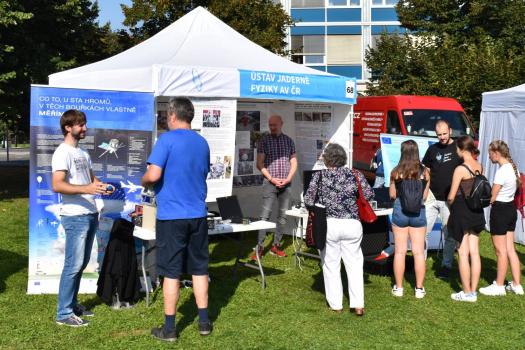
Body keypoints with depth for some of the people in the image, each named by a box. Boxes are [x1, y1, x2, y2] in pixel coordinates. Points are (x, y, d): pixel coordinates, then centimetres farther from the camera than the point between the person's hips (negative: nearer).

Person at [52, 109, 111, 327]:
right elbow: (57, 185, -22)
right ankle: (64, 313, 1)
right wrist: (86, 189, -31)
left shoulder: (82, 153, 17)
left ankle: (72, 303, 27)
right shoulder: (63, 153, -11)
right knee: (73, 265, -6)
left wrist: (101, 186, 4)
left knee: (82, 263, 15)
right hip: (75, 216, -9)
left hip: (90, 215, 9)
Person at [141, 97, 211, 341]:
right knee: (199, 269, 13)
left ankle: (169, 328, 9)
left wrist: (144, 182, 3)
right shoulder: (202, 142, 10)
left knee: (171, 272, 2)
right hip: (198, 214, 5)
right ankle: (204, 322, 20)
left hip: (171, 215, -5)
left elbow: (153, 175, -17)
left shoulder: (167, 139, -10)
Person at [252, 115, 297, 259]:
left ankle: (276, 245, 14)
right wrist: (272, 179, -11)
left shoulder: (288, 140, 9)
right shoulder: (264, 140, 1)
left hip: (286, 183, 3)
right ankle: (260, 247, -4)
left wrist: (288, 178, -5)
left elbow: (294, 162, 10)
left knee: (283, 215, 5)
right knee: (265, 214, -8)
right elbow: (260, 163, -3)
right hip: (270, 182, -3)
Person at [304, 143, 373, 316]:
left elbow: (308, 200, -2)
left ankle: (335, 304, 16)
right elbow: (369, 195, 2)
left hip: (328, 224, -1)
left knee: (331, 265, 10)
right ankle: (358, 305, 7)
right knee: (354, 264, 10)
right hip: (352, 224, 1)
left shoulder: (319, 175, 0)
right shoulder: (354, 175, 4)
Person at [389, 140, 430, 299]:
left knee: (400, 252, 9)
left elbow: (392, 195, 0)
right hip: (418, 212, 1)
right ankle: (419, 289, 14)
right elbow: (425, 196, 2)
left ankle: (398, 288, 15)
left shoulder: (396, 172, -8)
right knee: (418, 252, 8)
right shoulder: (424, 172, -5)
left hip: (400, 211, -1)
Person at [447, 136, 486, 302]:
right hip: (477, 213, 7)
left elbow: (451, 196, -12)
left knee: (463, 253, 1)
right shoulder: (480, 167, 4)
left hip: (461, 212, -7)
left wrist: (450, 204, 7)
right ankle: (473, 291, 16)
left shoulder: (460, 169, -17)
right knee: (474, 252, 9)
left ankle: (467, 293, 6)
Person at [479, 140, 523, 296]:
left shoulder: (501, 171, -21)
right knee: (510, 249, 14)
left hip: (500, 210, -9)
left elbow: (492, 198, -17)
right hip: (511, 208, 9)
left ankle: (499, 286, 13)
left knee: (501, 251, 2)